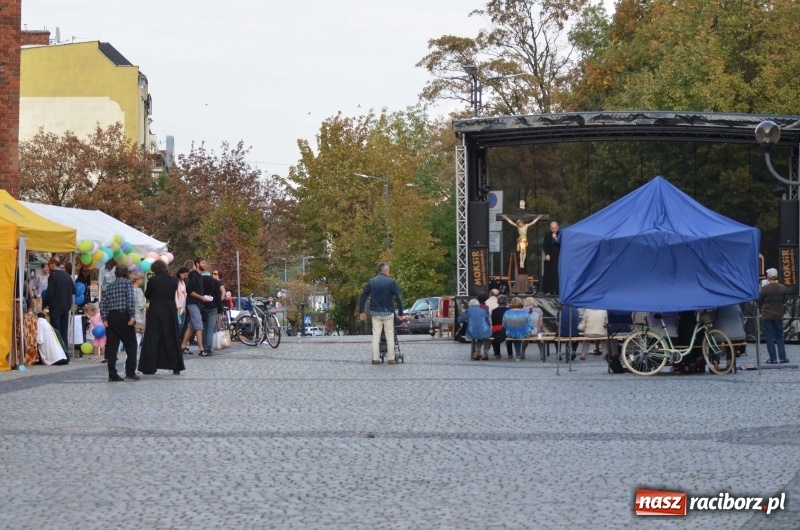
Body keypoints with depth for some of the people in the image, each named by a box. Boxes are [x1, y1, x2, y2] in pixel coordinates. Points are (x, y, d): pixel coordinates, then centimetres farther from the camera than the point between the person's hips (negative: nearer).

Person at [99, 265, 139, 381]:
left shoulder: (109, 286, 14)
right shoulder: (127, 283, 1)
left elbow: (102, 303, 6)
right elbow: (131, 299, -14)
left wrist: (104, 319, 4)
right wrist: (132, 316, -14)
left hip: (111, 317, 4)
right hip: (123, 316, -4)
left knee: (112, 347, 4)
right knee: (131, 345, 5)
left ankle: (112, 374, 1)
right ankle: (130, 372, 0)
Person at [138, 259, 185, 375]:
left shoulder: (153, 280, -12)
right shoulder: (174, 280, -2)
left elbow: (147, 295, -1)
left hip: (155, 313, -3)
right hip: (170, 313, 3)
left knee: (152, 340, 4)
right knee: (172, 340, 11)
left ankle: (149, 368, 2)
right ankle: (176, 367, 13)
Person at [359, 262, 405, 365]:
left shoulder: (371, 282, 4)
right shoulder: (391, 282, -7)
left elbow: (363, 297, 2)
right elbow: (398, 298, -11)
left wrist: (361, 311, 7)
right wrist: (400, 313, -7)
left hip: (375, 313, 3)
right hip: (388, 312, -3)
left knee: (376, 335, 7)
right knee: (389, 335, 5)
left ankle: (375, 358, 4)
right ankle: (391, 358, 3)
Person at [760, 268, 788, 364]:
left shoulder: (764, 289, -14)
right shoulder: (782, 288, -4)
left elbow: (759, 302, -3)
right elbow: (784, 300, 10)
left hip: (767, 316, -3)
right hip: (779, 316, 3)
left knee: (769, 338, 3)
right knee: (779, 337, 14)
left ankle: (773, 358, 0)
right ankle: (782, 357, 9)